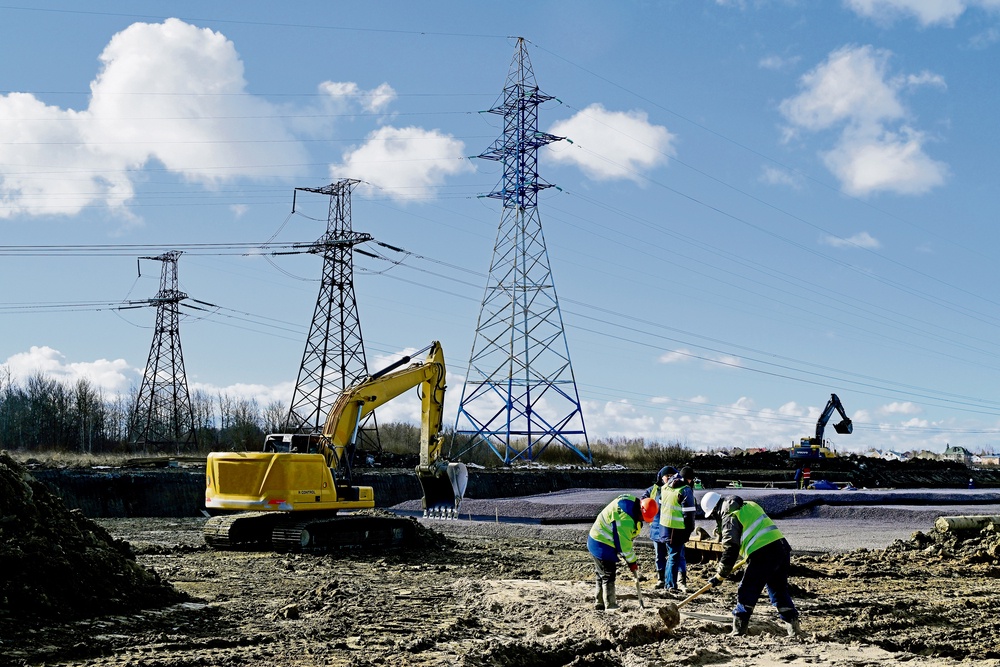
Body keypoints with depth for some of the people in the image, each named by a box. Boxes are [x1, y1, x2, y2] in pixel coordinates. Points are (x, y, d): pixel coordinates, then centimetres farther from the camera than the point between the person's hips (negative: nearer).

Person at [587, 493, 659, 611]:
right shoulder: (625, 517, -31)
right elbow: (623, 542, -25)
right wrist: (631, 562, -14)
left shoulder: (632, 501, 0)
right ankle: (610, 606, -6)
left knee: (602, 575, 18)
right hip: (602, 545, -11)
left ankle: (599, 604, 27)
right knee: (608, 576, -8)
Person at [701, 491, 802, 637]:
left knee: (746, 593, 0)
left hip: (762, 555, -9)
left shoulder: (729, 518, -4)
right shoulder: (749, 505, 23)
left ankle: (738, 630, 0)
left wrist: (720, 576, -3)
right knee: (779, 591, 17)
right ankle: (793, 625, 12)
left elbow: (730, 549, -9)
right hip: (782, 548, 9)